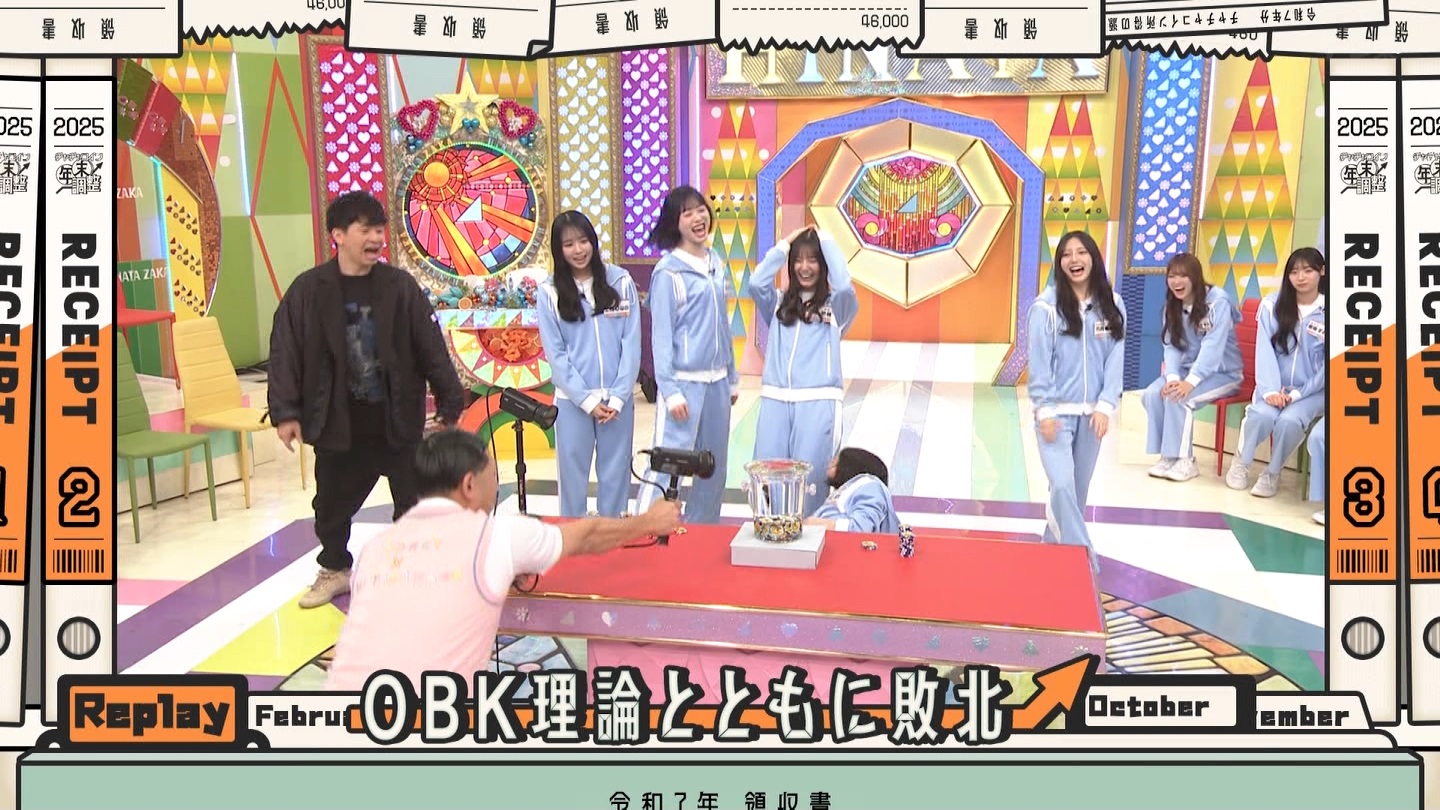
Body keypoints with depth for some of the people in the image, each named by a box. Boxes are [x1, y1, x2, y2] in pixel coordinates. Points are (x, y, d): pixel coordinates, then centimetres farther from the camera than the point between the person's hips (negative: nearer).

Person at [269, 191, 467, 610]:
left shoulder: (401, 286, -4)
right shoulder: (308, 290, -6)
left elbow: (431, 348, -1)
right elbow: (286, 352, -4)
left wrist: (449, 399, -1)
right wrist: (286, 412, -8)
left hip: (398, 420, 0)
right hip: (337, 424, 1)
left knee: (415, 501, 7)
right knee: (332, 504, 17)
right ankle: (335, 569, 41)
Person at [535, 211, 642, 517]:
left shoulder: (621, 282, 0)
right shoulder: (550, 292, -2)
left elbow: (631, 343, -1)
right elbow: (555, 353, -2)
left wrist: (617, 397, -7)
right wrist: (587, 400, -8)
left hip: (618, 398, 1)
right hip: (573, 400, -1)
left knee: (616, 475, 8)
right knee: (573, 474, 5)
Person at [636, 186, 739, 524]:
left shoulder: (717, 264, 10)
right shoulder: (668, 271, -9)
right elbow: (661, 334, -11)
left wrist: (732, 378, 16)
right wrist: (670, 391, -15)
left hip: (717, 380, 7)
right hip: (684, 381, -7)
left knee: (715, 465, 12)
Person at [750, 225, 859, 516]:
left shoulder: (836, 305, 7)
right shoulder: (779, 303, 14)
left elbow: (844, 286, -14)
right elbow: (756, 283, -3)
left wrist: (826, 240, -2)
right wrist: (784, 244, 4)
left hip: (818, 401, -3)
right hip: (775, 399, 3)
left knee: (810, 476, -2)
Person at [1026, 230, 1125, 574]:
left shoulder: (1112, 304, 2)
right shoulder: (1047, 306, -9)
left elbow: (1116, 359, 2)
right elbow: (1039, 362, -8)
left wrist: (1106, 406, -6)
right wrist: (1045, 411, -11)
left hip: (1091, 412, 4)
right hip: (1056, 411, -4)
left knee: (1079, 489, 11)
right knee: (1062, 486, -15)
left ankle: (1054, 548, 28)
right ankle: (1084, 561, -6)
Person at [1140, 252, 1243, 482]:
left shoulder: (1218, 301, -17)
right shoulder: (1172, 306, 3)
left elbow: (1213, 347, -26)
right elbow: (1172, 347, -6)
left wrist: (1191, 381, -35)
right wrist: (1172, 377, -24)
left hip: (1223, 372, -6)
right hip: (1187, 370, 6)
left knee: (1178, 398, -29)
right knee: (1152, 394, -19)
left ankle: (1184, 460, -18)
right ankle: (1168, 455, -10)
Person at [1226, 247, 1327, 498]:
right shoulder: (1272, 304, -1)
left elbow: (1328, 365, -6)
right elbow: (1264, 351, -7)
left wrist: (1298, 394, -13)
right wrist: (1270, 390, -19)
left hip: (1313, 391, -1)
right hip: (1276, 387, 1)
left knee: (1289, 420, -31)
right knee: (1261, 414, -30)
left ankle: (1272, 473, -5)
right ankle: (1241, 463, -2)